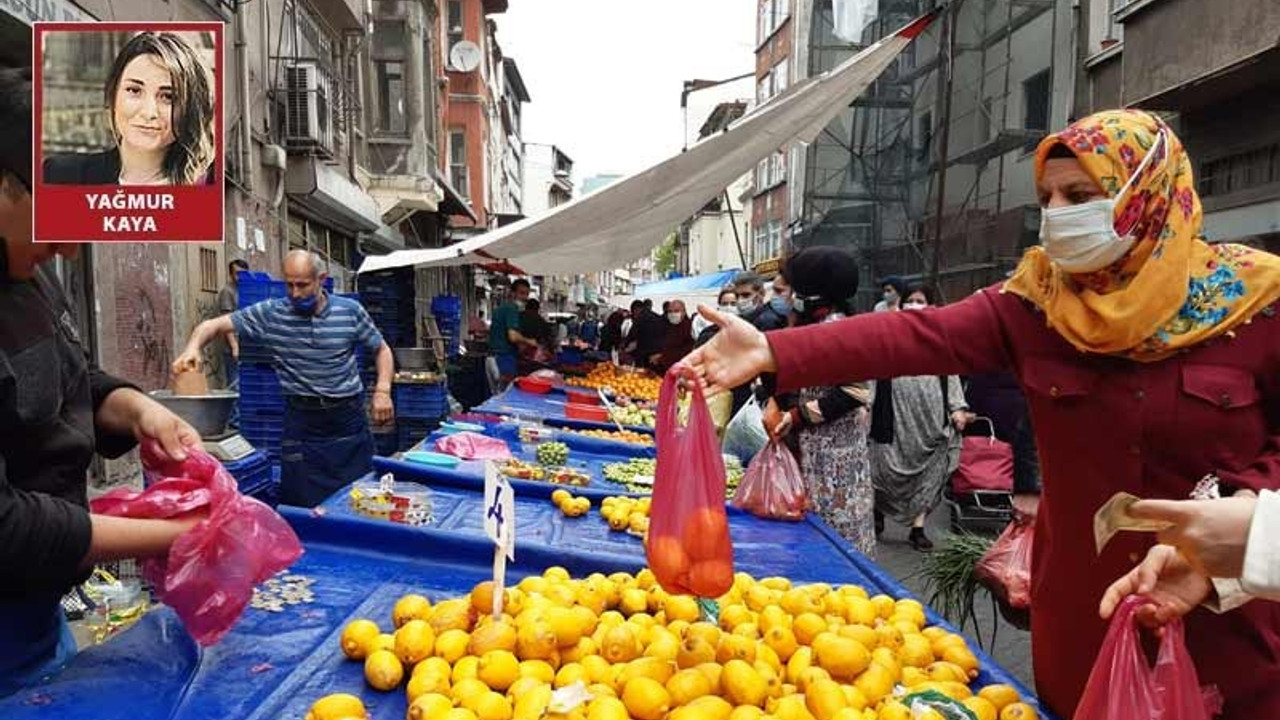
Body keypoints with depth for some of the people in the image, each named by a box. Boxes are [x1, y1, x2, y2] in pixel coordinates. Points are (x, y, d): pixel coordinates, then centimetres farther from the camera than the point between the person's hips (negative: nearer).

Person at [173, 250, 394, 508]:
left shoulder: (350, 311, -1)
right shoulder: (270, 314, -2)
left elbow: (381, 350, 9)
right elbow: (215, 325, 0)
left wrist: (382, 390, -5)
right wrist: (193, 347, -20)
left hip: (349, 418, 0)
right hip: (302, 421, 0)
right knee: (303, 503, 5)